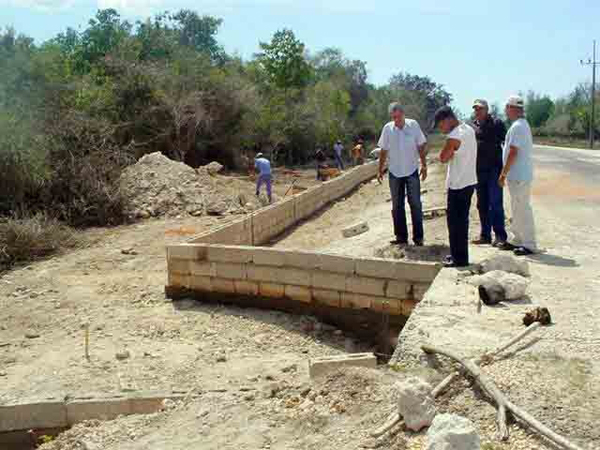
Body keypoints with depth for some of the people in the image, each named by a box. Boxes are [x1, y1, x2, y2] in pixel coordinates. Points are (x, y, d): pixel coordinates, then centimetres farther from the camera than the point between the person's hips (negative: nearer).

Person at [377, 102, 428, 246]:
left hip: (412, 171, -2)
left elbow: (421, 146, 0)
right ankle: (401, 237, 16)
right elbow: (383, 151, 5)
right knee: (397, 206, 7)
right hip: (394, 173, 2)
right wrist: (380, 170, 5)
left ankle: (418, 237, 7)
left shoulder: (413, 125, -6)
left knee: (415, 204, -1)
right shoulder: (387, 128, -3)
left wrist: (424, 165, -4)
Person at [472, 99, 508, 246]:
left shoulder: (496, 123, -4)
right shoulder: (473, 126, 12)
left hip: (494, 168, -6)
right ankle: (485, 235, 17)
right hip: (479, 170, 6)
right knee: (482, 204, 9)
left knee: (495, 203, -8)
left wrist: (504, 166, -13)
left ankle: (500, 235, -2)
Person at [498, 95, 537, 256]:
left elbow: (513, 152, -22)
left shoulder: (517, 126, -17)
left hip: (519, 176, -11)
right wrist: (506, 173, 20)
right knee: (517, 209, 17)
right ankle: (518, 240, 26)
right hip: (517, 175, 11)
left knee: (522, 209, -6)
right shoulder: (522, 124, 16)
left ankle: (529, 245, -1)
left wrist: (503, 174, -16)